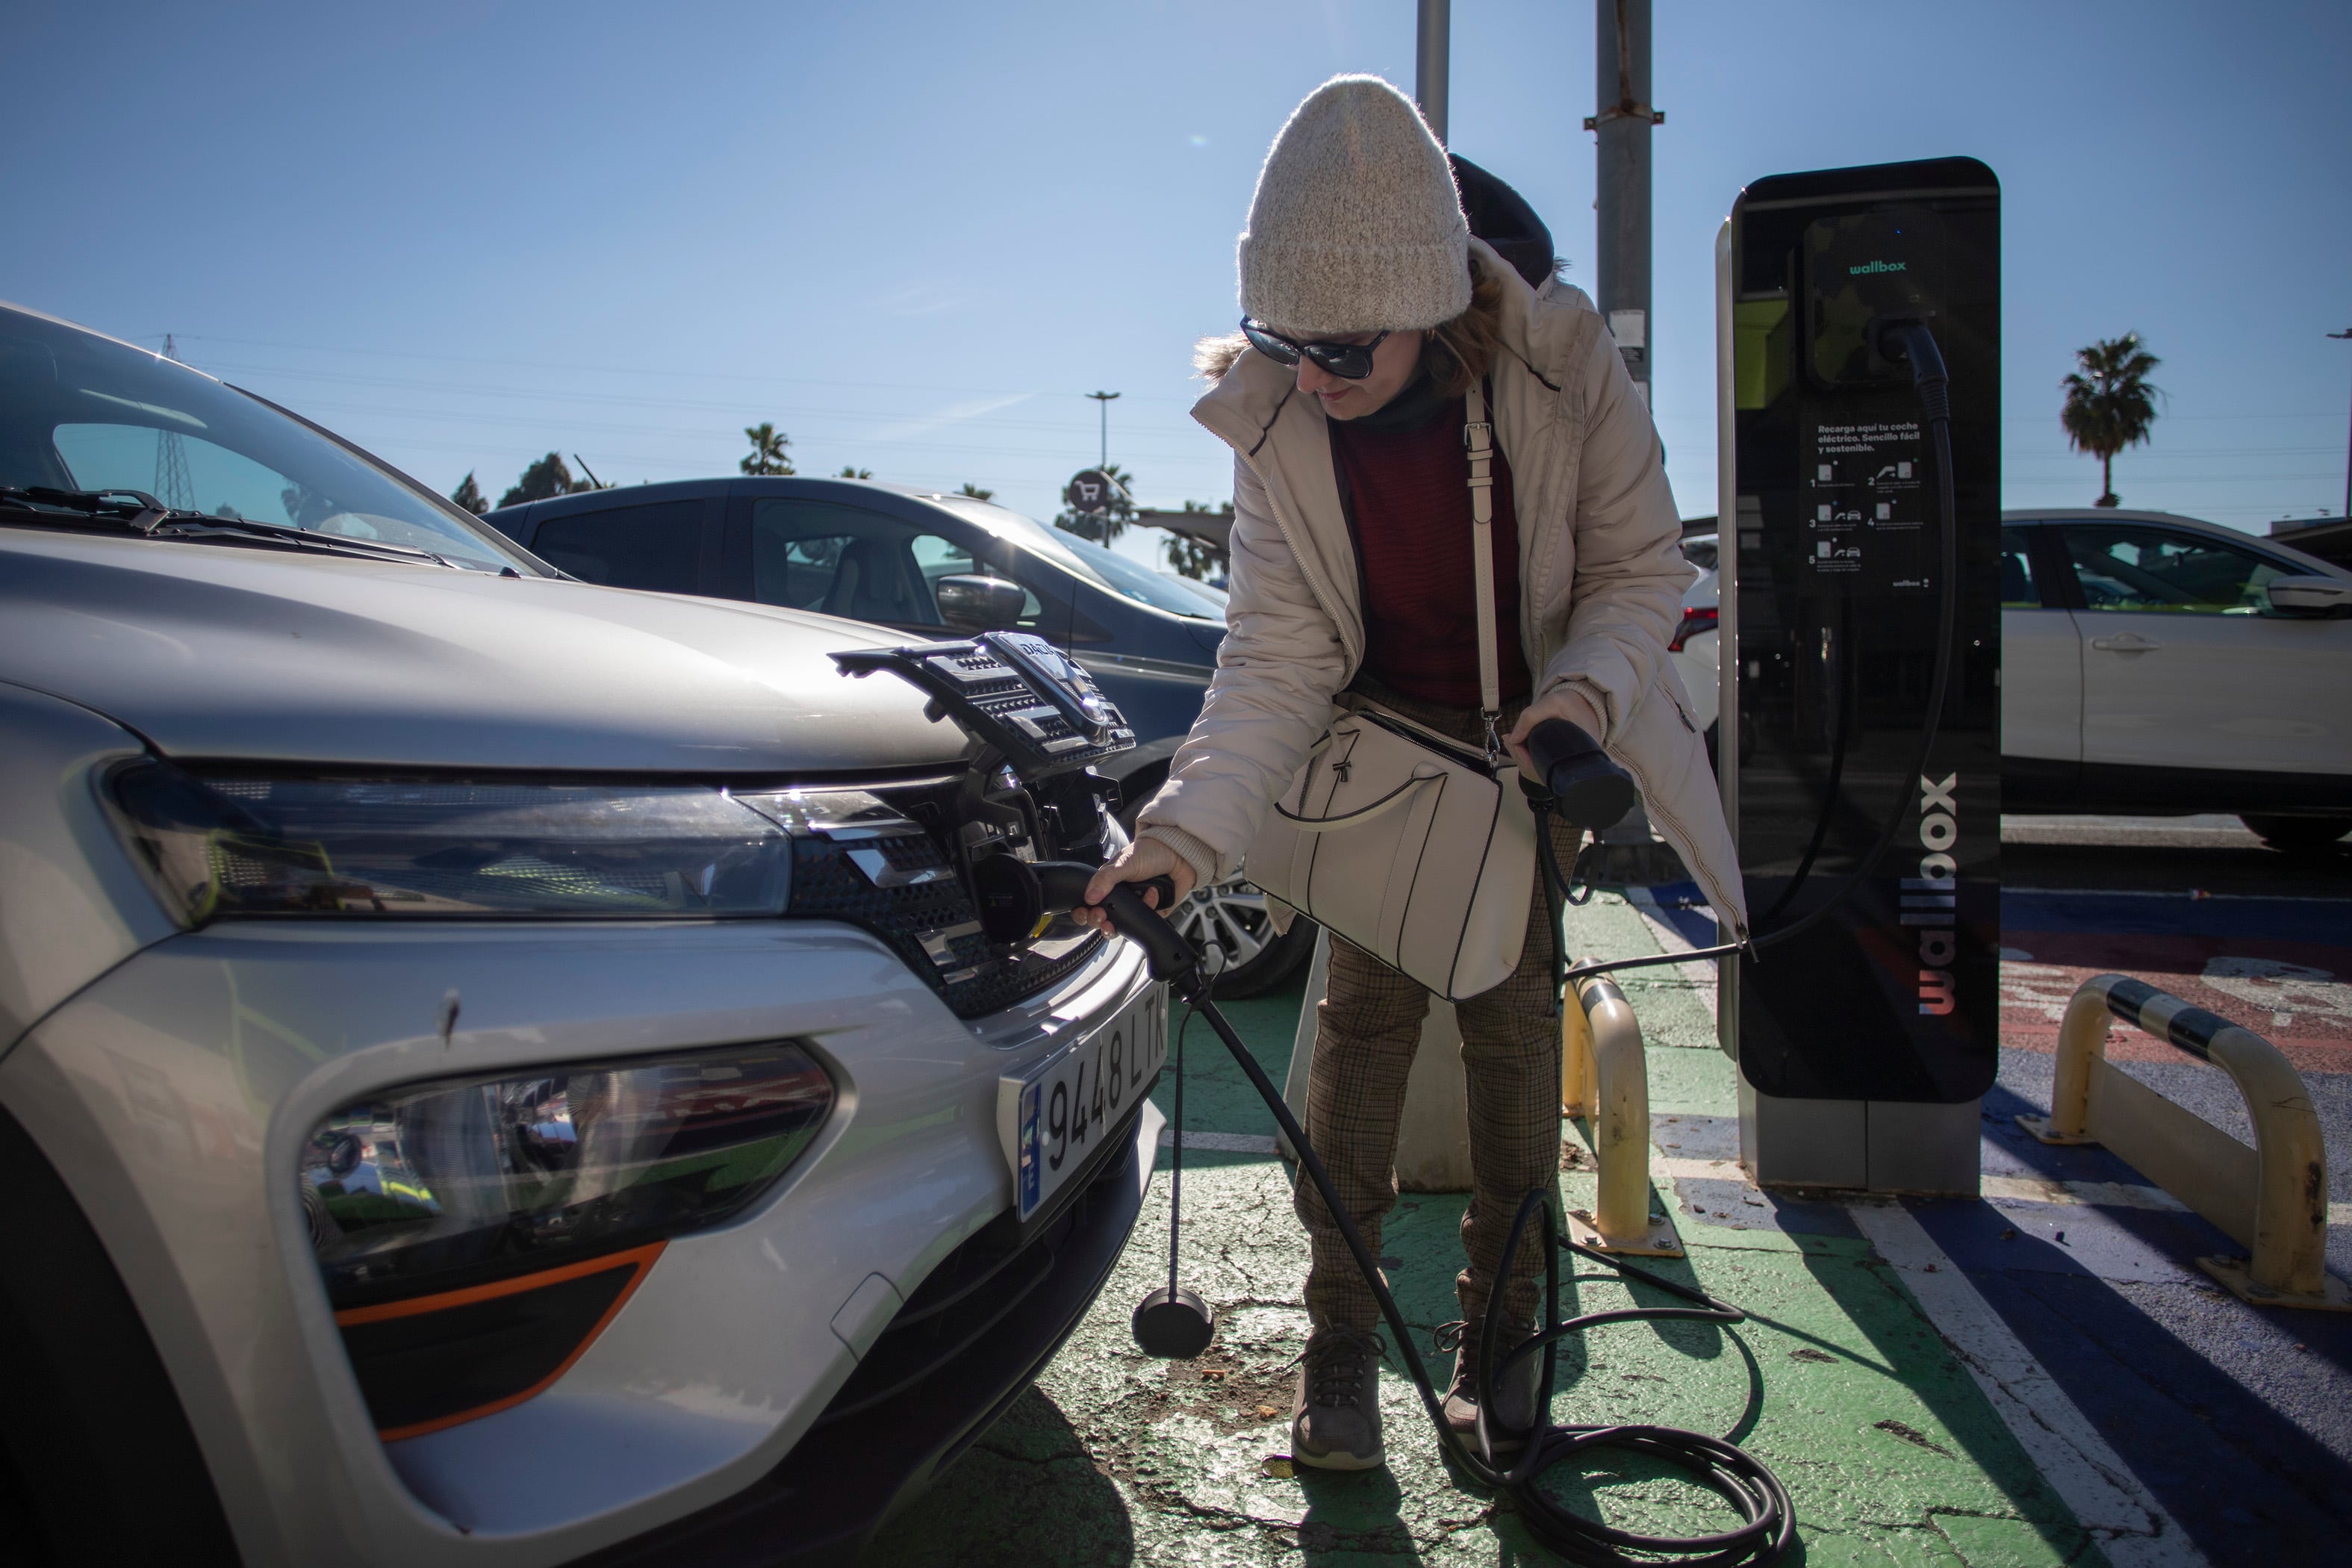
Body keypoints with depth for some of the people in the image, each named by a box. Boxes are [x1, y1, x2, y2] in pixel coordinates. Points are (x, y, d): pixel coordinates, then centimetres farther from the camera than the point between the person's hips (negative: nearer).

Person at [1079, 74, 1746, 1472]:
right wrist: (1188, 830, -35)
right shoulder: (1275, 425, -20)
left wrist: (1586, 683, -30)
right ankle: (1342, 1337, 11)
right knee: (1365, 1016, -4)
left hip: (1538, 742, 0)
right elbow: (1275, 661, -22)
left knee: (1515, 1020, 3)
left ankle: (1496, 1339, 19)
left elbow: (1641, 567, -10)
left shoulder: (1562, 365, -23)